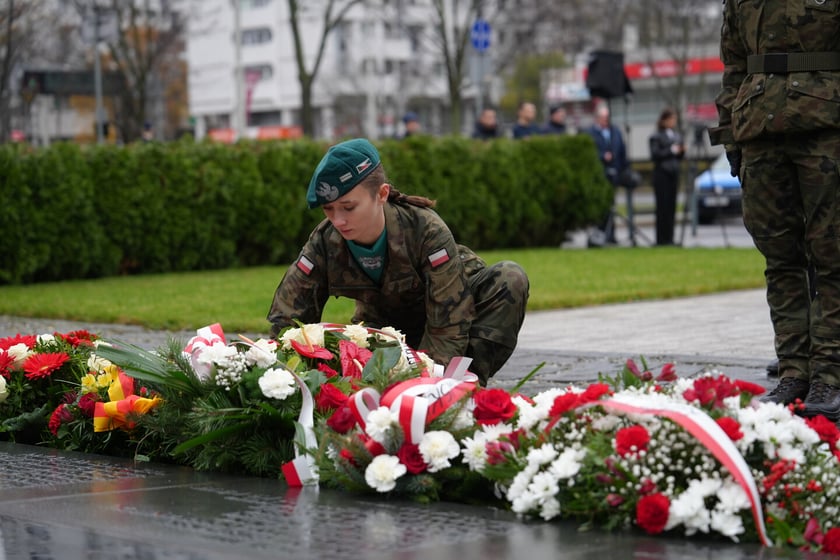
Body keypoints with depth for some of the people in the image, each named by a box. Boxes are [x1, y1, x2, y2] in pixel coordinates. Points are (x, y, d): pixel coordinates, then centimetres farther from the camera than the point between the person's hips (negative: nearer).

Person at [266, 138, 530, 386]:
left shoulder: (426, 230, -32)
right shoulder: (325, 242, -22)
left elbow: (448, 328, -33)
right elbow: (285, 317, -21)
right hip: (388, 327, 2)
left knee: (510, 278, -34)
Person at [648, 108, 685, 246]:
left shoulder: (676, 136, 16)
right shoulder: (656, 137, -3)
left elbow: (678, 157, 19)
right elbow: (655, 155, -12)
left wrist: (681, 151, -2)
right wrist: (671, 151, -17)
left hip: (674, 173, 6)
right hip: (662, 174, -6)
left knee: (672, 206, 3)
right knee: (663, 206, -6)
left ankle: (669, 238, 7)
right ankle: (662, 239, -4)